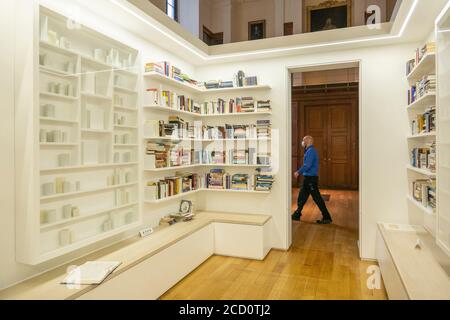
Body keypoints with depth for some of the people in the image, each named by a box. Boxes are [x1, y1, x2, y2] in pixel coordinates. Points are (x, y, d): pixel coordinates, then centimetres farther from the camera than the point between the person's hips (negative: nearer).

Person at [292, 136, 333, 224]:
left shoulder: (311, 151, -16)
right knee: (302, 197, 14)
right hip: (309, 178, 10)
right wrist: (300, 172, 15)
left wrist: (298, 172, -15)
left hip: (310, 178, -10)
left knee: (317, 198, -5)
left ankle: (327, 218, 2)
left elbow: (307, 165, -25)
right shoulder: (309, 151, 16)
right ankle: (297, 215, 23)